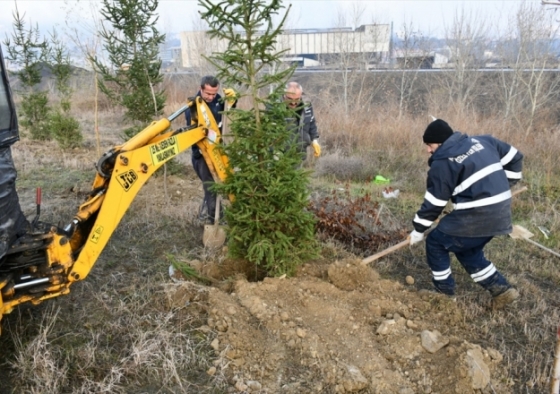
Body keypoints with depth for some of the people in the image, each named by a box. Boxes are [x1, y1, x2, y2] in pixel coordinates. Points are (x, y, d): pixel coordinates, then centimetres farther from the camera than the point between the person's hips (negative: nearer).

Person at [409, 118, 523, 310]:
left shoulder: (442, 163, -9)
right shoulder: (482, 141, 11)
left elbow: (433, 203, -5)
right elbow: (514, 158, 18)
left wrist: (418, 229, 6)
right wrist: (502, 186, 25)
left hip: (476, 216, -8)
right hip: (500, 212, 9)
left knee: (435, 243, 10)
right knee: (467, 250, 27)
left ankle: (444, 292, 19)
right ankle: (502, 290, 24)